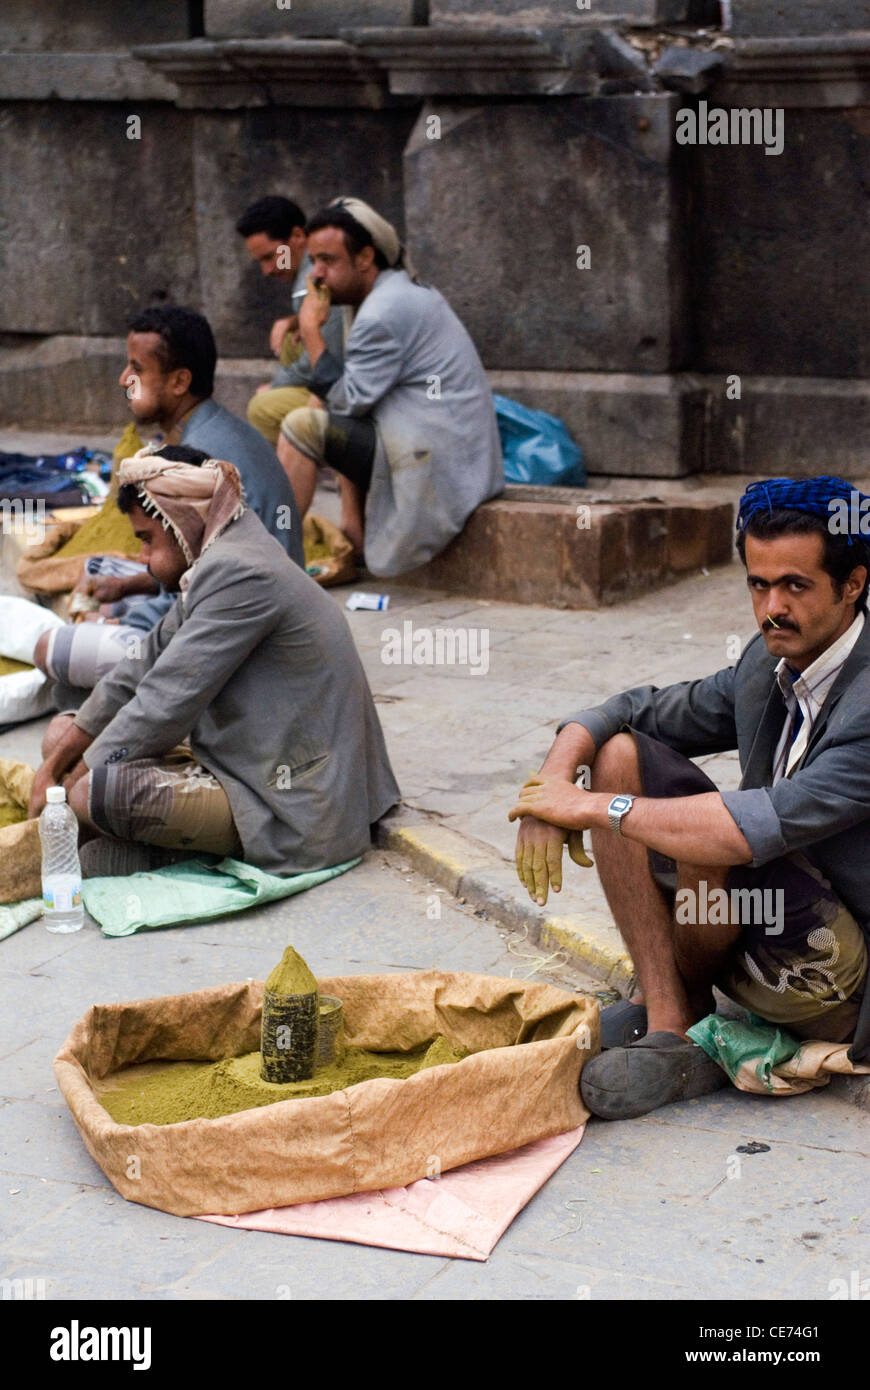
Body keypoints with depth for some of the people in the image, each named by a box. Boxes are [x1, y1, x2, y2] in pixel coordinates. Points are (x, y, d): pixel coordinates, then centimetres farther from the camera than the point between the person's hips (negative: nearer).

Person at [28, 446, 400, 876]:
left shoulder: (237, 574, -20)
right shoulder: (221, 565, 12)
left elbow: (164, 706, -21)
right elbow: (139, 674, 13)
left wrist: (74, 783, -11)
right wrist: (52, 767, 8)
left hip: (293, 815, -11)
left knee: (90, 792, -29)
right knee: (64, 732, 11)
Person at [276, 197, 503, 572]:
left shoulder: (383, 313, -15)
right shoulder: (412, 293, 19)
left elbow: (347, 400, -13)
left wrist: (311, 331, -7)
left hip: (432, 467, -11)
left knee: (301, 425, -12)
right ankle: (354, 537, 18)